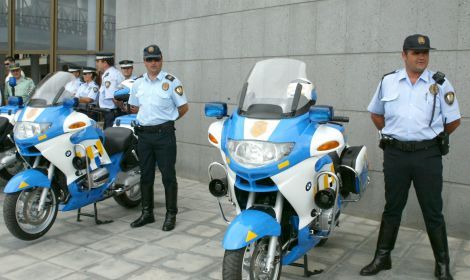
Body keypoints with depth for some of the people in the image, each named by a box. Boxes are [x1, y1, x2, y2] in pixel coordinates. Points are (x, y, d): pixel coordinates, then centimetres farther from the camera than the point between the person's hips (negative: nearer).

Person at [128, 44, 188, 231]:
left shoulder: (171, 82, -4)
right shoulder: (138, 83, 11)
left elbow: (183, 107, 0)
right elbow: (133, 107, 23)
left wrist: (167, 120, 8)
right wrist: (148, 117, 13)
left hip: (164, 134, -5)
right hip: (144, 134, 5)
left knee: (168, 176, -1)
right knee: (146, 175, 11)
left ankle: (171, 215, 8)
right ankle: (147, 213, 23)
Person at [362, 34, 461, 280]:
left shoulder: (441, 84, 2)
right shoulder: (388, 82, 6)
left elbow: (454, 121, 7)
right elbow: (376, 114, 18)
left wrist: (432, 138, 11)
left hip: (428, 155, -1)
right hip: (395, 154, 1)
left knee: (433, 212, 5)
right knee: (392, 209, 11)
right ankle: (382, 258, 22)